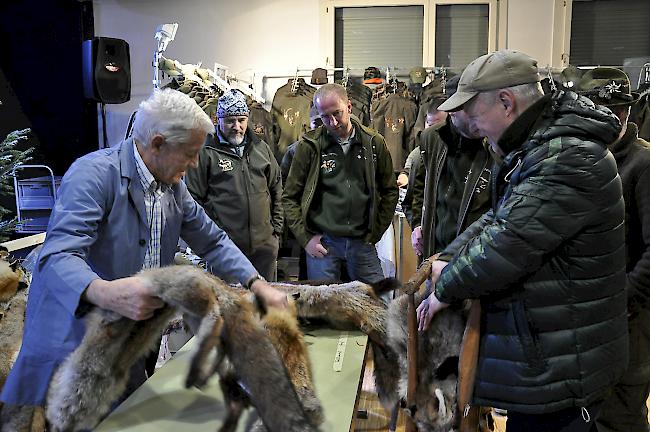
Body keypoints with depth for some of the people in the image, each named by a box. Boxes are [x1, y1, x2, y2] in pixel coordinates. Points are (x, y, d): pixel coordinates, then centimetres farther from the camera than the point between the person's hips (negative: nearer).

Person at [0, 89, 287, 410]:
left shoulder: (172, 184, 6)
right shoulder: (94, 173, -19)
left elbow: (212, 241, 10)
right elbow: (58, 256, -29)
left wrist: (257, 284, -2)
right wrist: (105, 293, -48)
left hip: (137, 337, 7)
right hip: (75, 334, -7)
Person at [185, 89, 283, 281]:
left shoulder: (262, 148, 12)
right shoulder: (205, 153, -3)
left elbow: (277, 190, 17)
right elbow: (193, 199, -3)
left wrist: (277, 228, 12)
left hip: (264, 244, 4)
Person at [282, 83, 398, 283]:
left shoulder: (374, 143, 3)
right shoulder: (309, 146, -2)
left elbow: (389, 191, 11)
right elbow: (290, 198, 1)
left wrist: (376, 231, 5)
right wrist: (305, 238, -5)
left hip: (362, 242, 2)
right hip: (322, 242, -2)